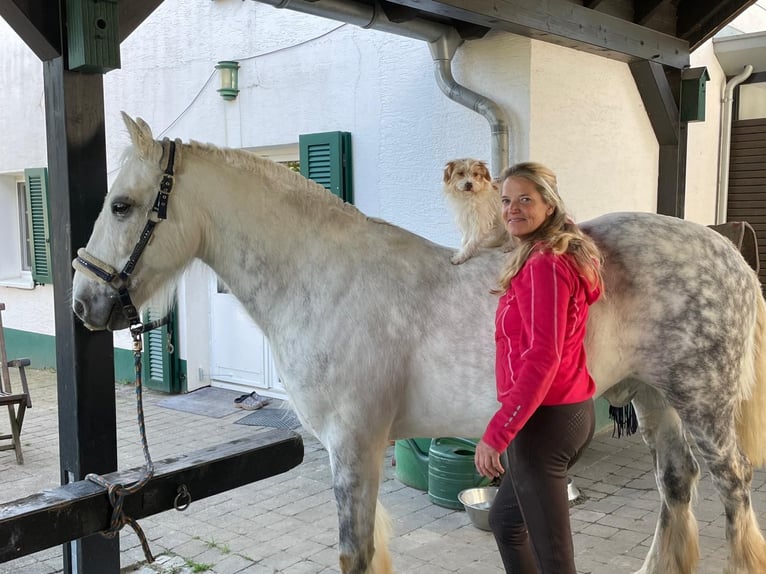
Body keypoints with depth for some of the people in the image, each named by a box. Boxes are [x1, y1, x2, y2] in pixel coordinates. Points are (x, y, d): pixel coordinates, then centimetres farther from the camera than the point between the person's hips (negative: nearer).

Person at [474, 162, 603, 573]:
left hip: (543, 421, -10)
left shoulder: (543, 266, -17)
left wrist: (495, 435, -24)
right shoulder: (562, 257, 12)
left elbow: (542, 359, -24)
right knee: (505, 518, 25)